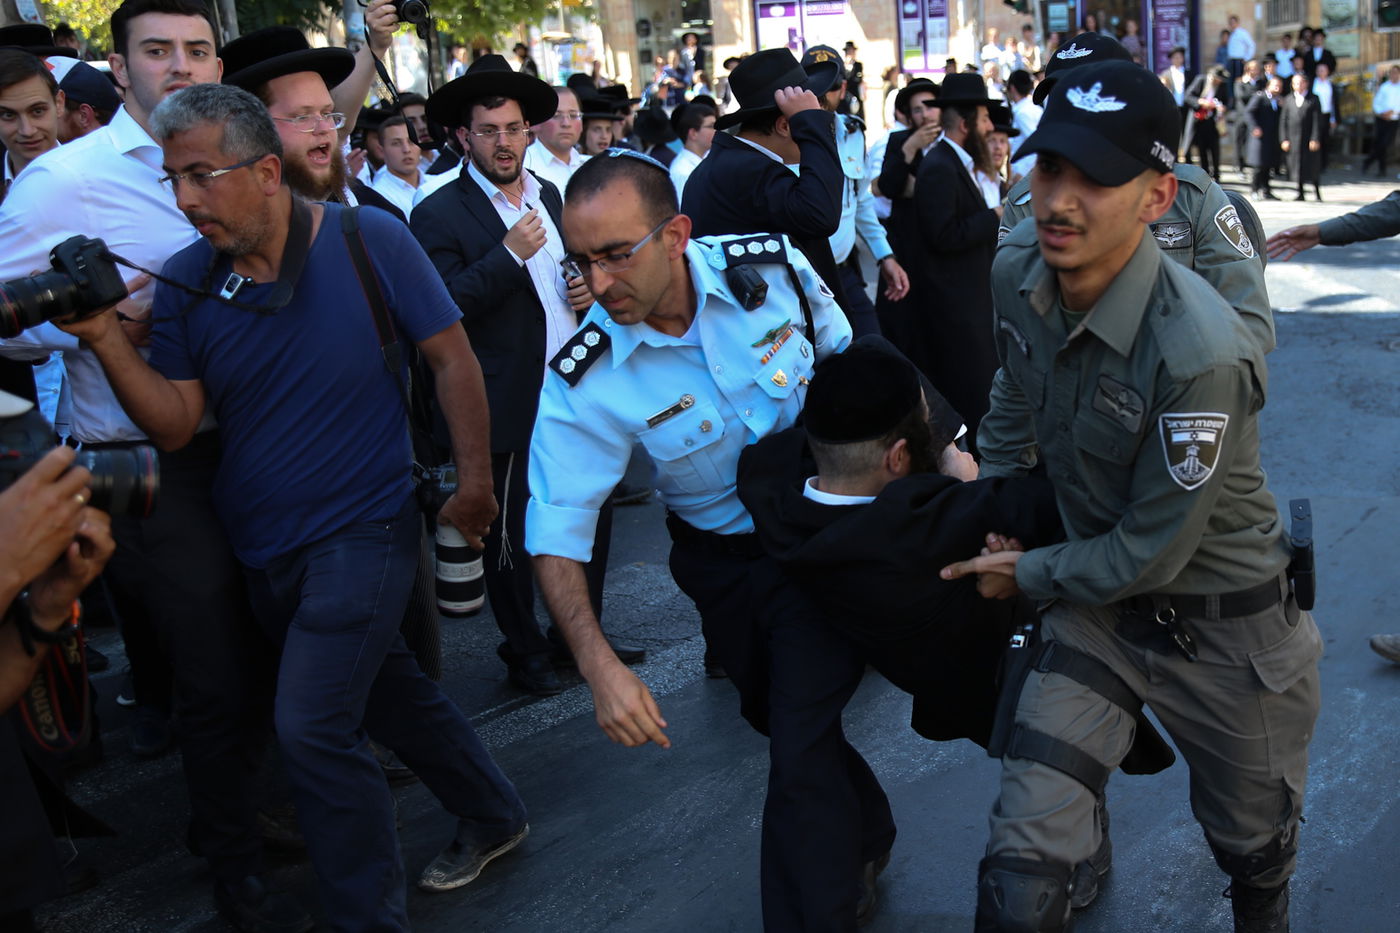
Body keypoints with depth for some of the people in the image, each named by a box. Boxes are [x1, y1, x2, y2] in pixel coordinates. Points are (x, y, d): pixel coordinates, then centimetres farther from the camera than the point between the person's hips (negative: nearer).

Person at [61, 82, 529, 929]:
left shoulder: (368, 240, -13)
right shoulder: (186, 279, -1)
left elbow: (451, 356, -7)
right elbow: (175, 423, -4)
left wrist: (474, 482, -6)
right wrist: (106, 337, -19)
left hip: (363, 531, -5)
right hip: (260, 544, 6)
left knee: (313, 728, -11)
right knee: (387, 692, 20)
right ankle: (493, 817, 43)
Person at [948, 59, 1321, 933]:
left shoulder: (1198, 352, -33)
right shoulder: (1018, 273, -13)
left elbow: (1150, 552, -22)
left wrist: (1026, 573, -10)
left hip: (1225, 629, -4)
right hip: (1100, 598, 4)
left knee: (1253, 846, 22)